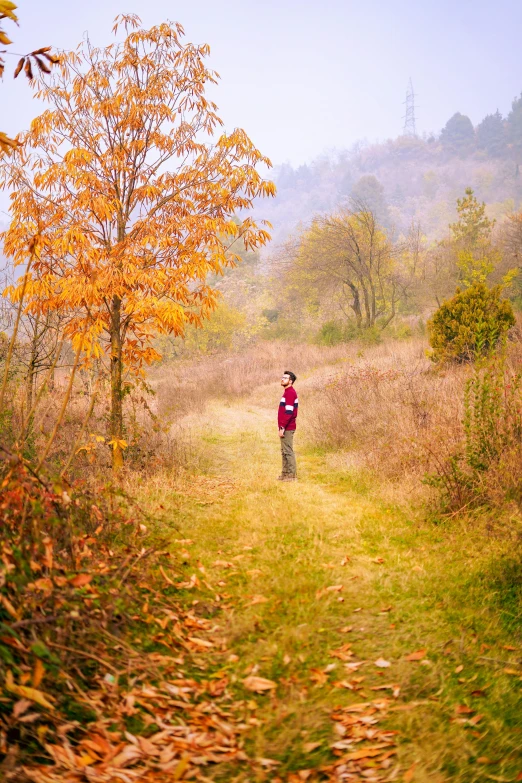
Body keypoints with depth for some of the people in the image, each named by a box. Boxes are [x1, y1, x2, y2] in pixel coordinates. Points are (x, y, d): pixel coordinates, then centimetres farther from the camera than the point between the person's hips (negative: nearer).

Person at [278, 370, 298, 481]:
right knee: (284, 451, 14)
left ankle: (292, 475, -4)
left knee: (288, 451, -7)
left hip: (287, 429, -10)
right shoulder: (288, 392, 17)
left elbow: (289, 412, -22)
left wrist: (282, 428, -22)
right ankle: (285, 473, 20)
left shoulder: (290, 393, -15)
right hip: (287, 428, 10)